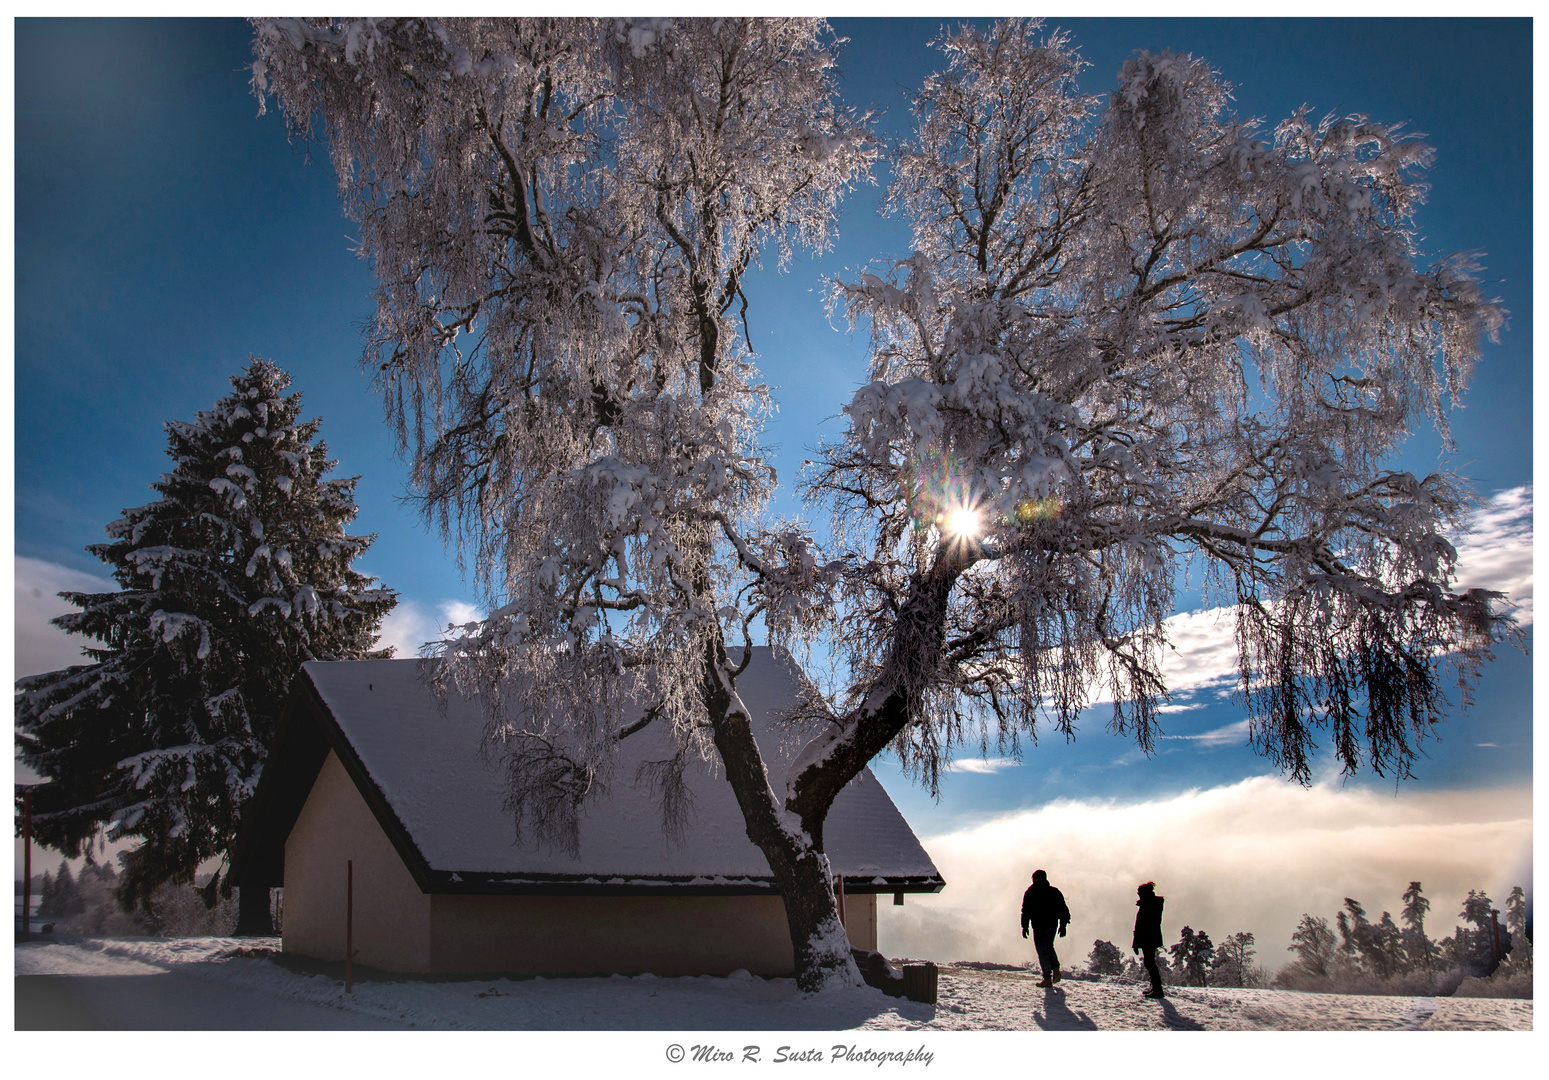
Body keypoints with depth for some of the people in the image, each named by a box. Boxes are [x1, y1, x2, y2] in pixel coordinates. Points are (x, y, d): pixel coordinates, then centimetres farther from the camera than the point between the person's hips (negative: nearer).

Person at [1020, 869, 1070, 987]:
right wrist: (1063, 925, 11)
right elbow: (1064, 910, 7)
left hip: (1039, 926, -4)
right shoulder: (1055, 892, 9)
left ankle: (1047, 978, -5)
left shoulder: (1031, 893, -2)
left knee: (1042, 950, 0)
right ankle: (1055, 968, 5)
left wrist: (1024, 926, -1)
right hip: (1052, 924, 4)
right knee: (1049, 947, 23)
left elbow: (1026, 911, -6)